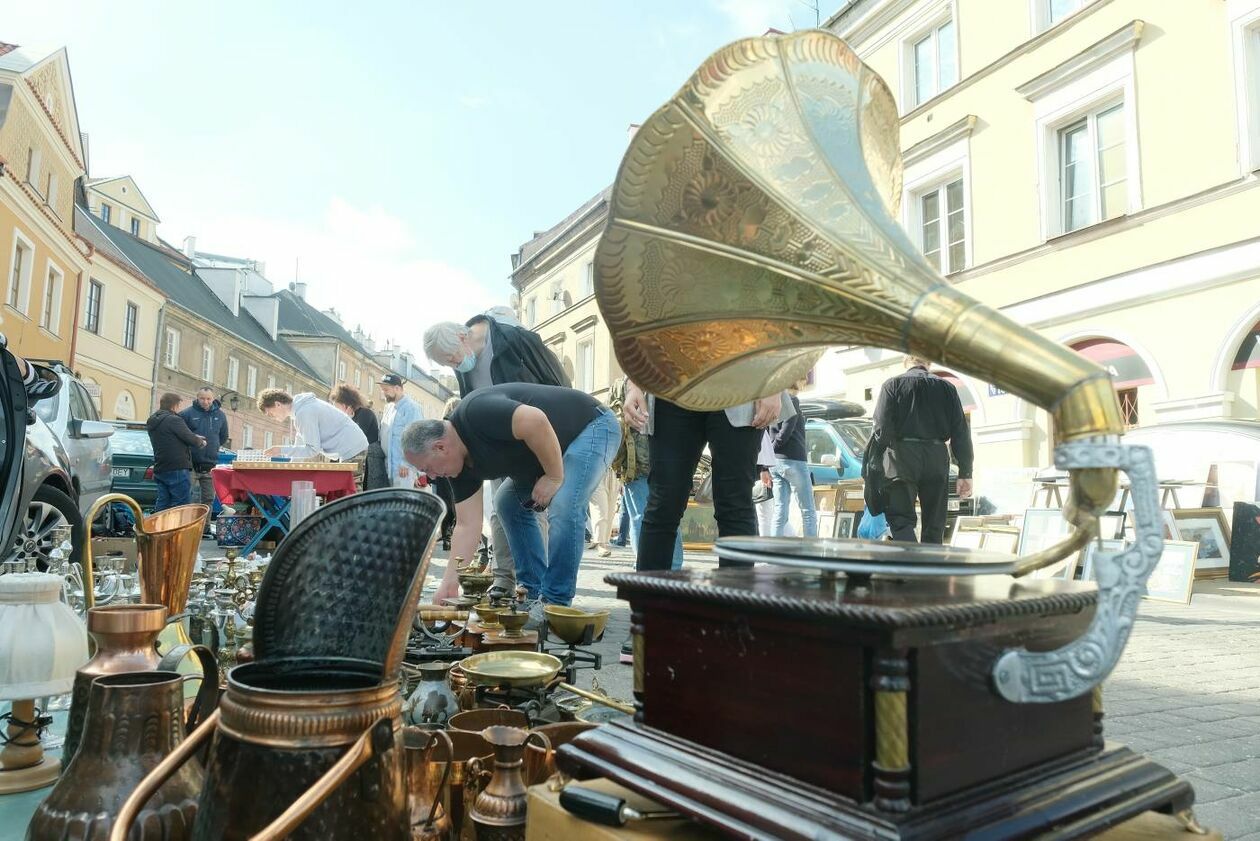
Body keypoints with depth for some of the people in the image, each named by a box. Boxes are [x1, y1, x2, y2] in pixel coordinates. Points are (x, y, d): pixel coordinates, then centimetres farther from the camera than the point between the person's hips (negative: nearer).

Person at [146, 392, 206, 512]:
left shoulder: (152, 422, 14)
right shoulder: (173, 420, -15)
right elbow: (192, 440, -14)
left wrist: (195, 437, 17)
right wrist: (201, 443, 8)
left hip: (160, 470, 9)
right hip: (178, 470, -9)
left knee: (162, 506, 12)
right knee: (180, 508, -4)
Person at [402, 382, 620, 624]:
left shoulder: (476, 413, -27)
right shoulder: (461, 464, 0)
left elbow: (536, 421, -37)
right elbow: (467, 525, 0)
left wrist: (555, 478, -25)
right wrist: (449, 582, -3)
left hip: (593, 426, -10)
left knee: (564, 508, -26)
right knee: (508, 503, 12)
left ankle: (555, 603, -12)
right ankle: (534, 593, 16)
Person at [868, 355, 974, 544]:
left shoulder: (892, 385, 2)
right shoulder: (947, 387, 11)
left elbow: (881, 430, -7)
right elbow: (961, 433, 7)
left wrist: (871, 468, -3)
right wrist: (965, 472, 8)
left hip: (902, 459, -3)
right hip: (937, 461, 3)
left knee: (902, 521, -1)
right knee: (934, 526, 11)